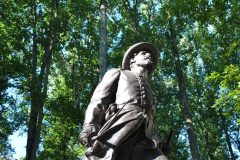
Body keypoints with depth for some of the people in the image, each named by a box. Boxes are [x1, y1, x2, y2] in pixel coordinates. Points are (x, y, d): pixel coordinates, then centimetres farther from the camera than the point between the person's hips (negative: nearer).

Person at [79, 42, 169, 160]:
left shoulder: (150, 92, 40)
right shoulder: (117, 73, 28)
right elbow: (98, 100, 11)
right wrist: (89, 127, -9)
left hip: (142, 143, 4)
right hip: (116, 133, -3)